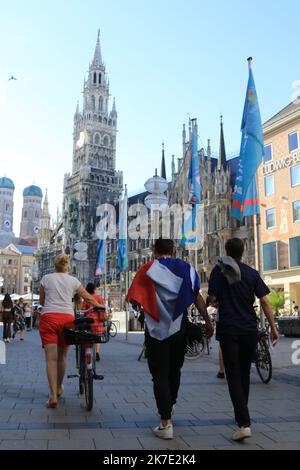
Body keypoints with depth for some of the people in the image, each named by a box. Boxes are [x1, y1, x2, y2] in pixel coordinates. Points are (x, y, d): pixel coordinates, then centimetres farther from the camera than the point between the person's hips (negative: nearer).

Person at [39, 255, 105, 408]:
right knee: (62, 356, 15)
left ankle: (53, 396, -12)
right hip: (67, 317, 1)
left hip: (49, 317, -1)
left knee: (51, 358, -4)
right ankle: (59, 388, 32)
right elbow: (89, 298, 16)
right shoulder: (73, 280, 11)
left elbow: (41, 301, 17)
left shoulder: (46, 278, 9)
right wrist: (100, 305, 34)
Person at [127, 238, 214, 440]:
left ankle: (166, 423, -4)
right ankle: (170, 405, 43)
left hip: (157, 329, -3)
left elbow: (133, 299, -7)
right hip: (180, 328, 4)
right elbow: (198, 298, 0)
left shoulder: (149, 269, -5)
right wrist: (208, 322, 6)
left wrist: (134, 302, 14)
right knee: (174, 370, 22)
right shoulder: (187, 269, 3)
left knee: (160, 375, 1)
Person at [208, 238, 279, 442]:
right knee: (244, 374, 18)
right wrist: (273, 328, 3)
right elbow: (265, 302, -1)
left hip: (228, 330, -3)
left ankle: (244, 423, -14)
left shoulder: (219, 270, -2)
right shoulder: (252, 273, 3)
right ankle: (241, 415, 31)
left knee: (234, 377, -2)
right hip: (250, 330, 3)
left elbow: (213, 298, -4)